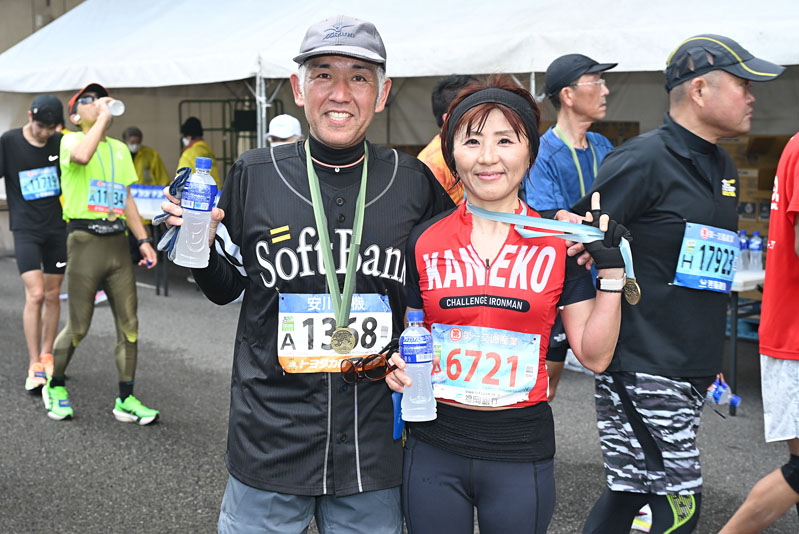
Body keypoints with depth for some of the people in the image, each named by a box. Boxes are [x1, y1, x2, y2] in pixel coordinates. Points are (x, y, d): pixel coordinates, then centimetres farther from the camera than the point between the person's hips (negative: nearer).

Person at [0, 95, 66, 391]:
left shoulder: (61, 142, 1)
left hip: (57, 227, 3)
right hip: (26, 229, -3)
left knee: (52, 294, 9)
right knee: (35, 294, -12)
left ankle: (46, 356, 24)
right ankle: (34, 366, -3)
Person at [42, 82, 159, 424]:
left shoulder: (120, 149, 19)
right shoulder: (71, 140, 1)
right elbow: (81, 155, -25)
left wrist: (143, 239, 13)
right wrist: (103, 118, -15)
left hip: (118, 242, 5)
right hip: (85, 241, -5)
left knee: (129, 325, 2)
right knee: (78, 327, 0)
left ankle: (125, 399, 10)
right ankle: (54, 386, 24)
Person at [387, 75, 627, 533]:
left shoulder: (560, 244, -2)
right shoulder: (424, 241, -1)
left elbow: (594, 356, -2)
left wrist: (611, 274, -10)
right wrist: (400, 366, -8)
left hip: (522, 453, 0)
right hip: (435, 448, 1)